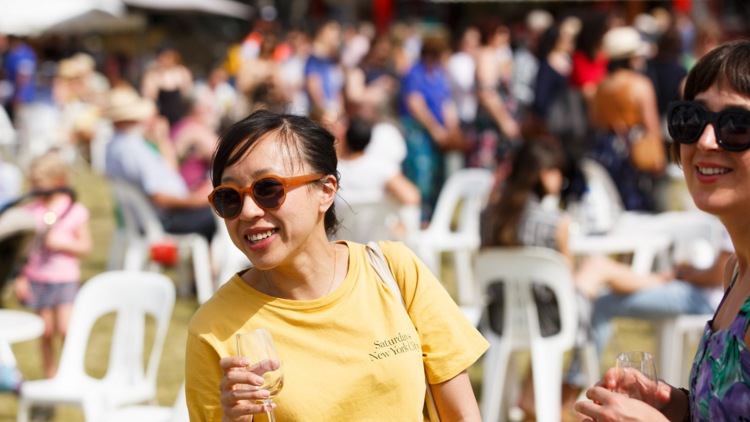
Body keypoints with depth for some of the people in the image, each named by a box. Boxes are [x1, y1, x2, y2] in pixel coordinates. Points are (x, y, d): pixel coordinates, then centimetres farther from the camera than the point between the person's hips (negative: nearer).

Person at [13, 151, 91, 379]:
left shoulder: (75, 210, -2)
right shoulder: (30, 210, 3)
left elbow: (85, 246, 0)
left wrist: (61, 243, -14)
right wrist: (20, 277, 2)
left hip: (66, 279, -2)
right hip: (37, 280, 2)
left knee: (66, 329, -13)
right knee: (46, 332, 5)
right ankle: (50, 378, 17)